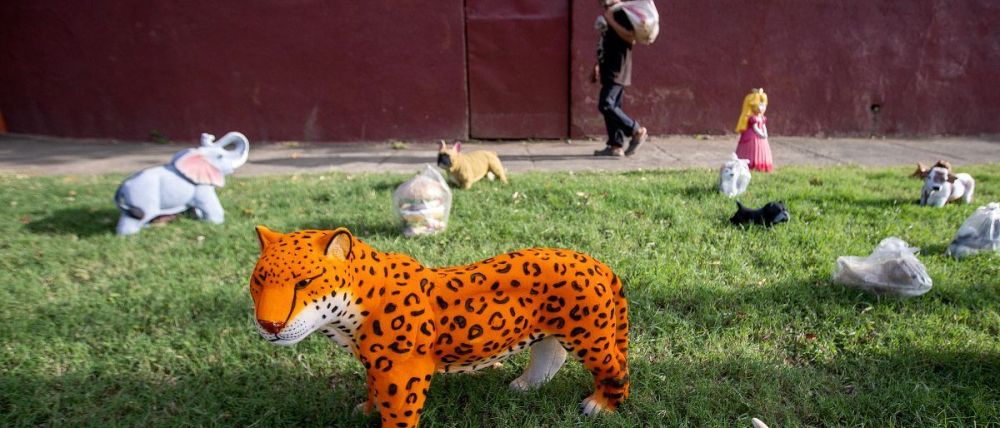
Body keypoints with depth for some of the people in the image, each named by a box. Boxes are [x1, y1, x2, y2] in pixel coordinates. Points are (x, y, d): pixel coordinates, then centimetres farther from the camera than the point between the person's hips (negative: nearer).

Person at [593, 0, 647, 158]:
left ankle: (637, 131, -6)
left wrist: (611, 21, -20)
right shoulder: (608, 14, 18)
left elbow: (631, 37, -22)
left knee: (605, 105, -16)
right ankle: (616, 146, 10)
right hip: (609, 69, 10)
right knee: (611, 107, 7)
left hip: (617, 70, -10)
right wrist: (599, 65, 21)